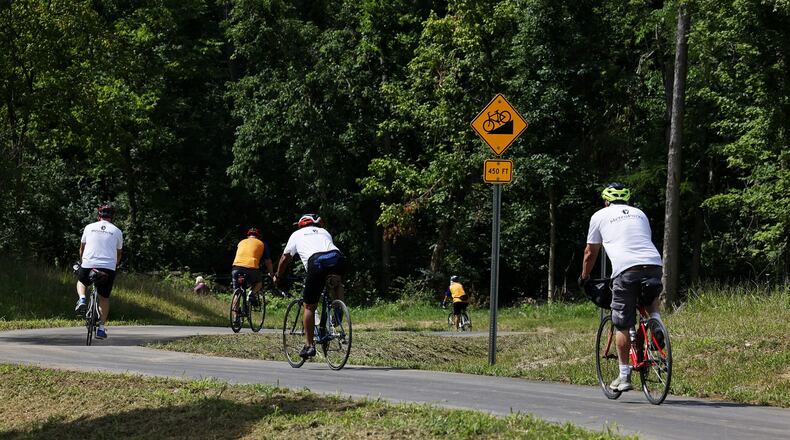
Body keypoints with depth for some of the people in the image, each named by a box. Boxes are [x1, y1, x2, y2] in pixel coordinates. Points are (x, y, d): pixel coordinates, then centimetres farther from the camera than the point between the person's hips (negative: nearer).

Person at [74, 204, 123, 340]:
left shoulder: (89, 227, 10)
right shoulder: (117, 231, 10)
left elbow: (82, 248, 23)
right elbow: (119, 253, 19)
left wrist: (82, 261, 40)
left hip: (88, 264, 0)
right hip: (109, 267, 0)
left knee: (81, 281, 31)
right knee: (104, 298, 14)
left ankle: (82, 299, 2)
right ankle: (101, 328, 8)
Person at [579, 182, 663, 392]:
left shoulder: (600, 216, 19)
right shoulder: (639, 214, 28)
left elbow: (590, 253, 25)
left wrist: (584, 278, 40)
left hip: (625, 269, -3)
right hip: (654, 265, 3)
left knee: (623, 326, 5)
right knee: (650, 297, 35)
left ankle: (624, 376, 5)